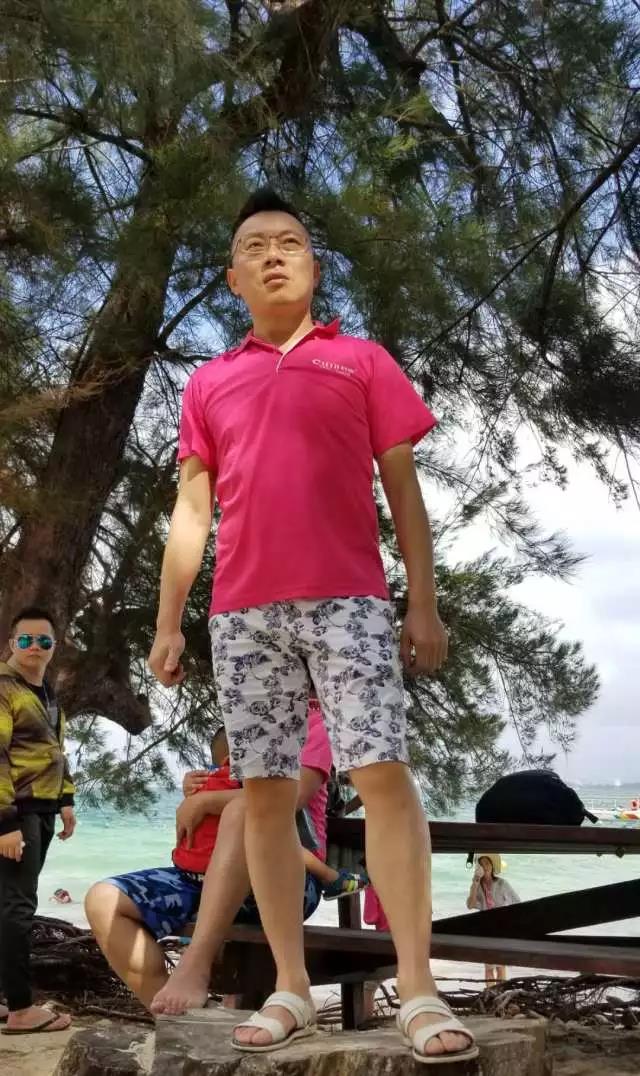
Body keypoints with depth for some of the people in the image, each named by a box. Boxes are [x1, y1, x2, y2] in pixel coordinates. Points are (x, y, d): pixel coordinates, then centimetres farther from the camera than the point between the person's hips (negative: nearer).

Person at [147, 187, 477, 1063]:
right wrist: (168, 622, 9)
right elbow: (192, 511, 15)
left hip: (349, 601, -2)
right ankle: (291, 989, 12)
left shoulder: (362, 361, 11)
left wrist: (425, 606, 0)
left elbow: (403, 492, 7)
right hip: (242, 613, 3)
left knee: (384, 774, -9)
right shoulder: (208, 384, 16)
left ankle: (418, 989, -4)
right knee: (265, 791, 3)